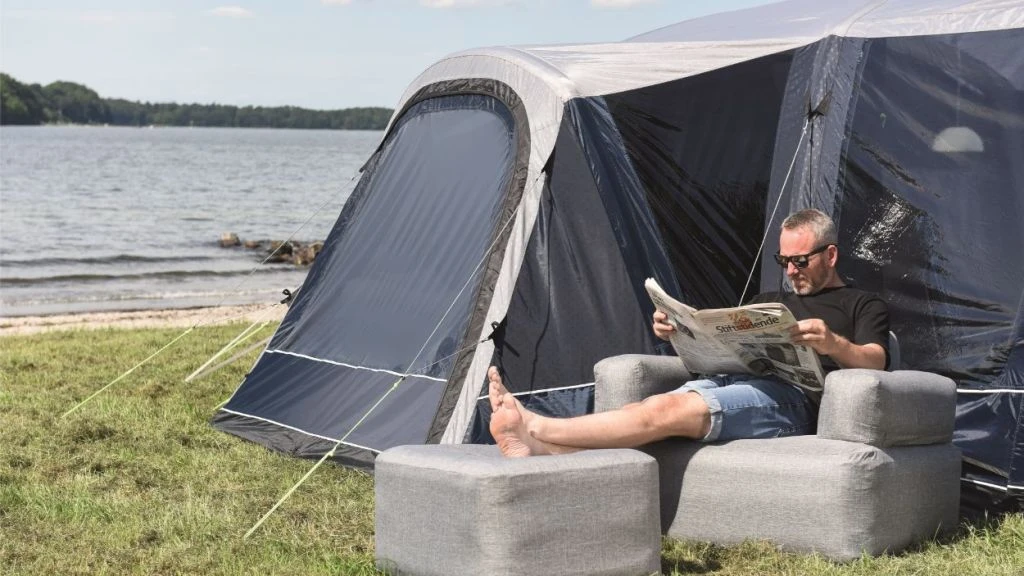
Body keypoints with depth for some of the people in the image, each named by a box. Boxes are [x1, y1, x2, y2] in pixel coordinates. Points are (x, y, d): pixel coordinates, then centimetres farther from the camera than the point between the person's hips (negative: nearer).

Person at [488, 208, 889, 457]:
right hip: (728, 379, 6)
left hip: (789, 397, -6)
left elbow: (875, 362, 0)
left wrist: (833, 344, -22)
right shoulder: (769, 301, 37)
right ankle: (538, 448, -50)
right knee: (658, 410, -27)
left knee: (671, 410, -30)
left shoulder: (864, 307, 19)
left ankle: (535, 428, -40)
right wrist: (678, 332, 6)